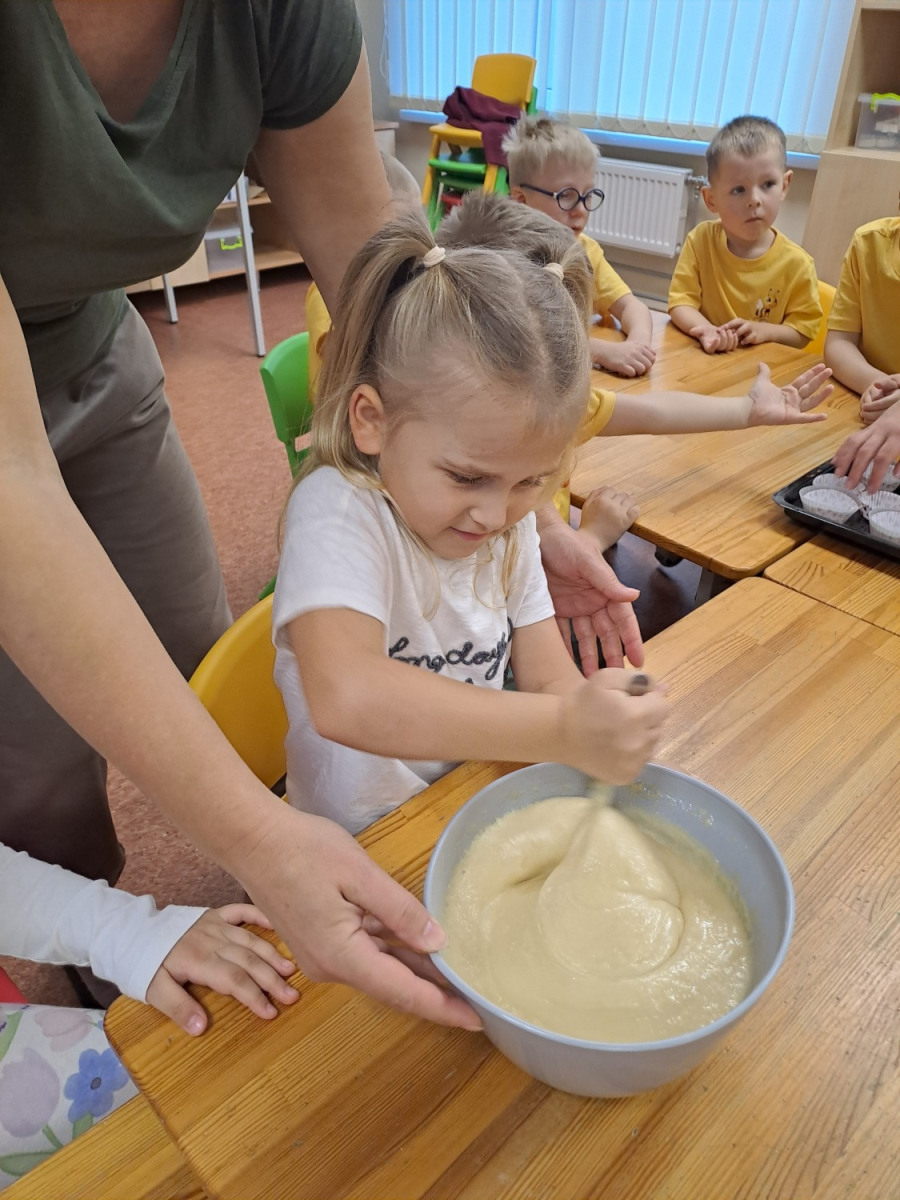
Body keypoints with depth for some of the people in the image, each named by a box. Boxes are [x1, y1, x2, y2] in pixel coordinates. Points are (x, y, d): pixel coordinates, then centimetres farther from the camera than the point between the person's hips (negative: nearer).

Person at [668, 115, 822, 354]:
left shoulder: (796, 263, -6)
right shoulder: (700, 240, -4)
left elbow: (804, 331, 1)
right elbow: (681, 302, -6)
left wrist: (764, 330, -17)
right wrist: (706, 331, -25)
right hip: (699, 356, 1)